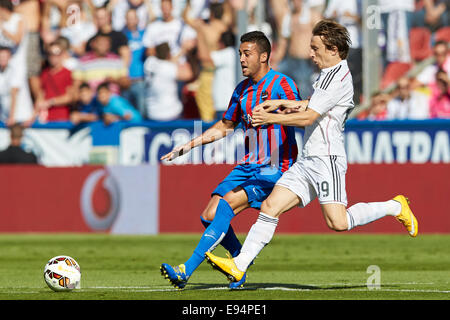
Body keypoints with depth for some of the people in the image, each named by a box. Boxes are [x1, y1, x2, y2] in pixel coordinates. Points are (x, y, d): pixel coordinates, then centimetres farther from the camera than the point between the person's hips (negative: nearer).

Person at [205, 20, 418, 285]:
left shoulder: (338, 77, -13)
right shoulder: (330, 74, 18)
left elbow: (308, 117, -17)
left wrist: (272, 118, -11)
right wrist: (281, 104, 23)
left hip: (327, 159, -10)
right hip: (308, 161, 10)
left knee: (338, 222, -16)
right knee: (270, 207, 0)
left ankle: (395, 207, 5)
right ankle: (239, 266, -4)